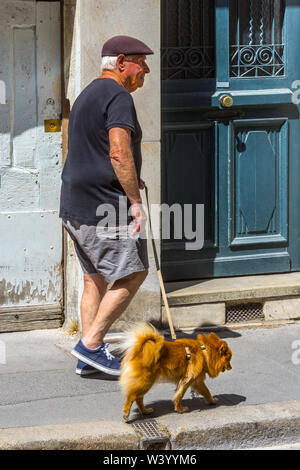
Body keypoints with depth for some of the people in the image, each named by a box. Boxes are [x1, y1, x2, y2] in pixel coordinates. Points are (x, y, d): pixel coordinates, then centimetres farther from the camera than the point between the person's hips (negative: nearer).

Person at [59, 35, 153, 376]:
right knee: (133, 273, -1)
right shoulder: (118, 96, -12)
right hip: (105, 207, -10)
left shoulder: (87, 95, 21)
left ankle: (88, 358, 14)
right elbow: (119, 153, -24)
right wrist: (135, 201, -20)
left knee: (95, 278, 13)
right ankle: (91, 344, -4)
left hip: (74, 206, 10)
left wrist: (128, 182, 24)